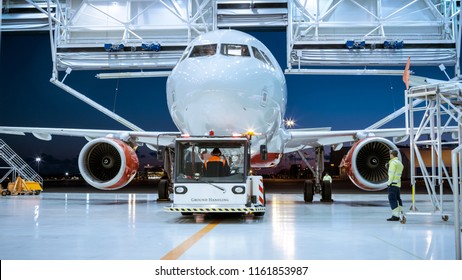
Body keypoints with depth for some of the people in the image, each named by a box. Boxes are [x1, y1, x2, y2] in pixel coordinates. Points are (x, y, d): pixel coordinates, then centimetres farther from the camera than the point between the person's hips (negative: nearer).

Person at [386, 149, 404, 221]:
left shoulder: (393, 162, -9)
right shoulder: (400, 162, 19)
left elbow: (391, 173, -14)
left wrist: (389, 183, -13)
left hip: (393, 183, -9)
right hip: (398, 184, 9)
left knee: (392, 199, -8)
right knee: (398, 199, 13)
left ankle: (395, 216, -12)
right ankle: (401, 214, 13)